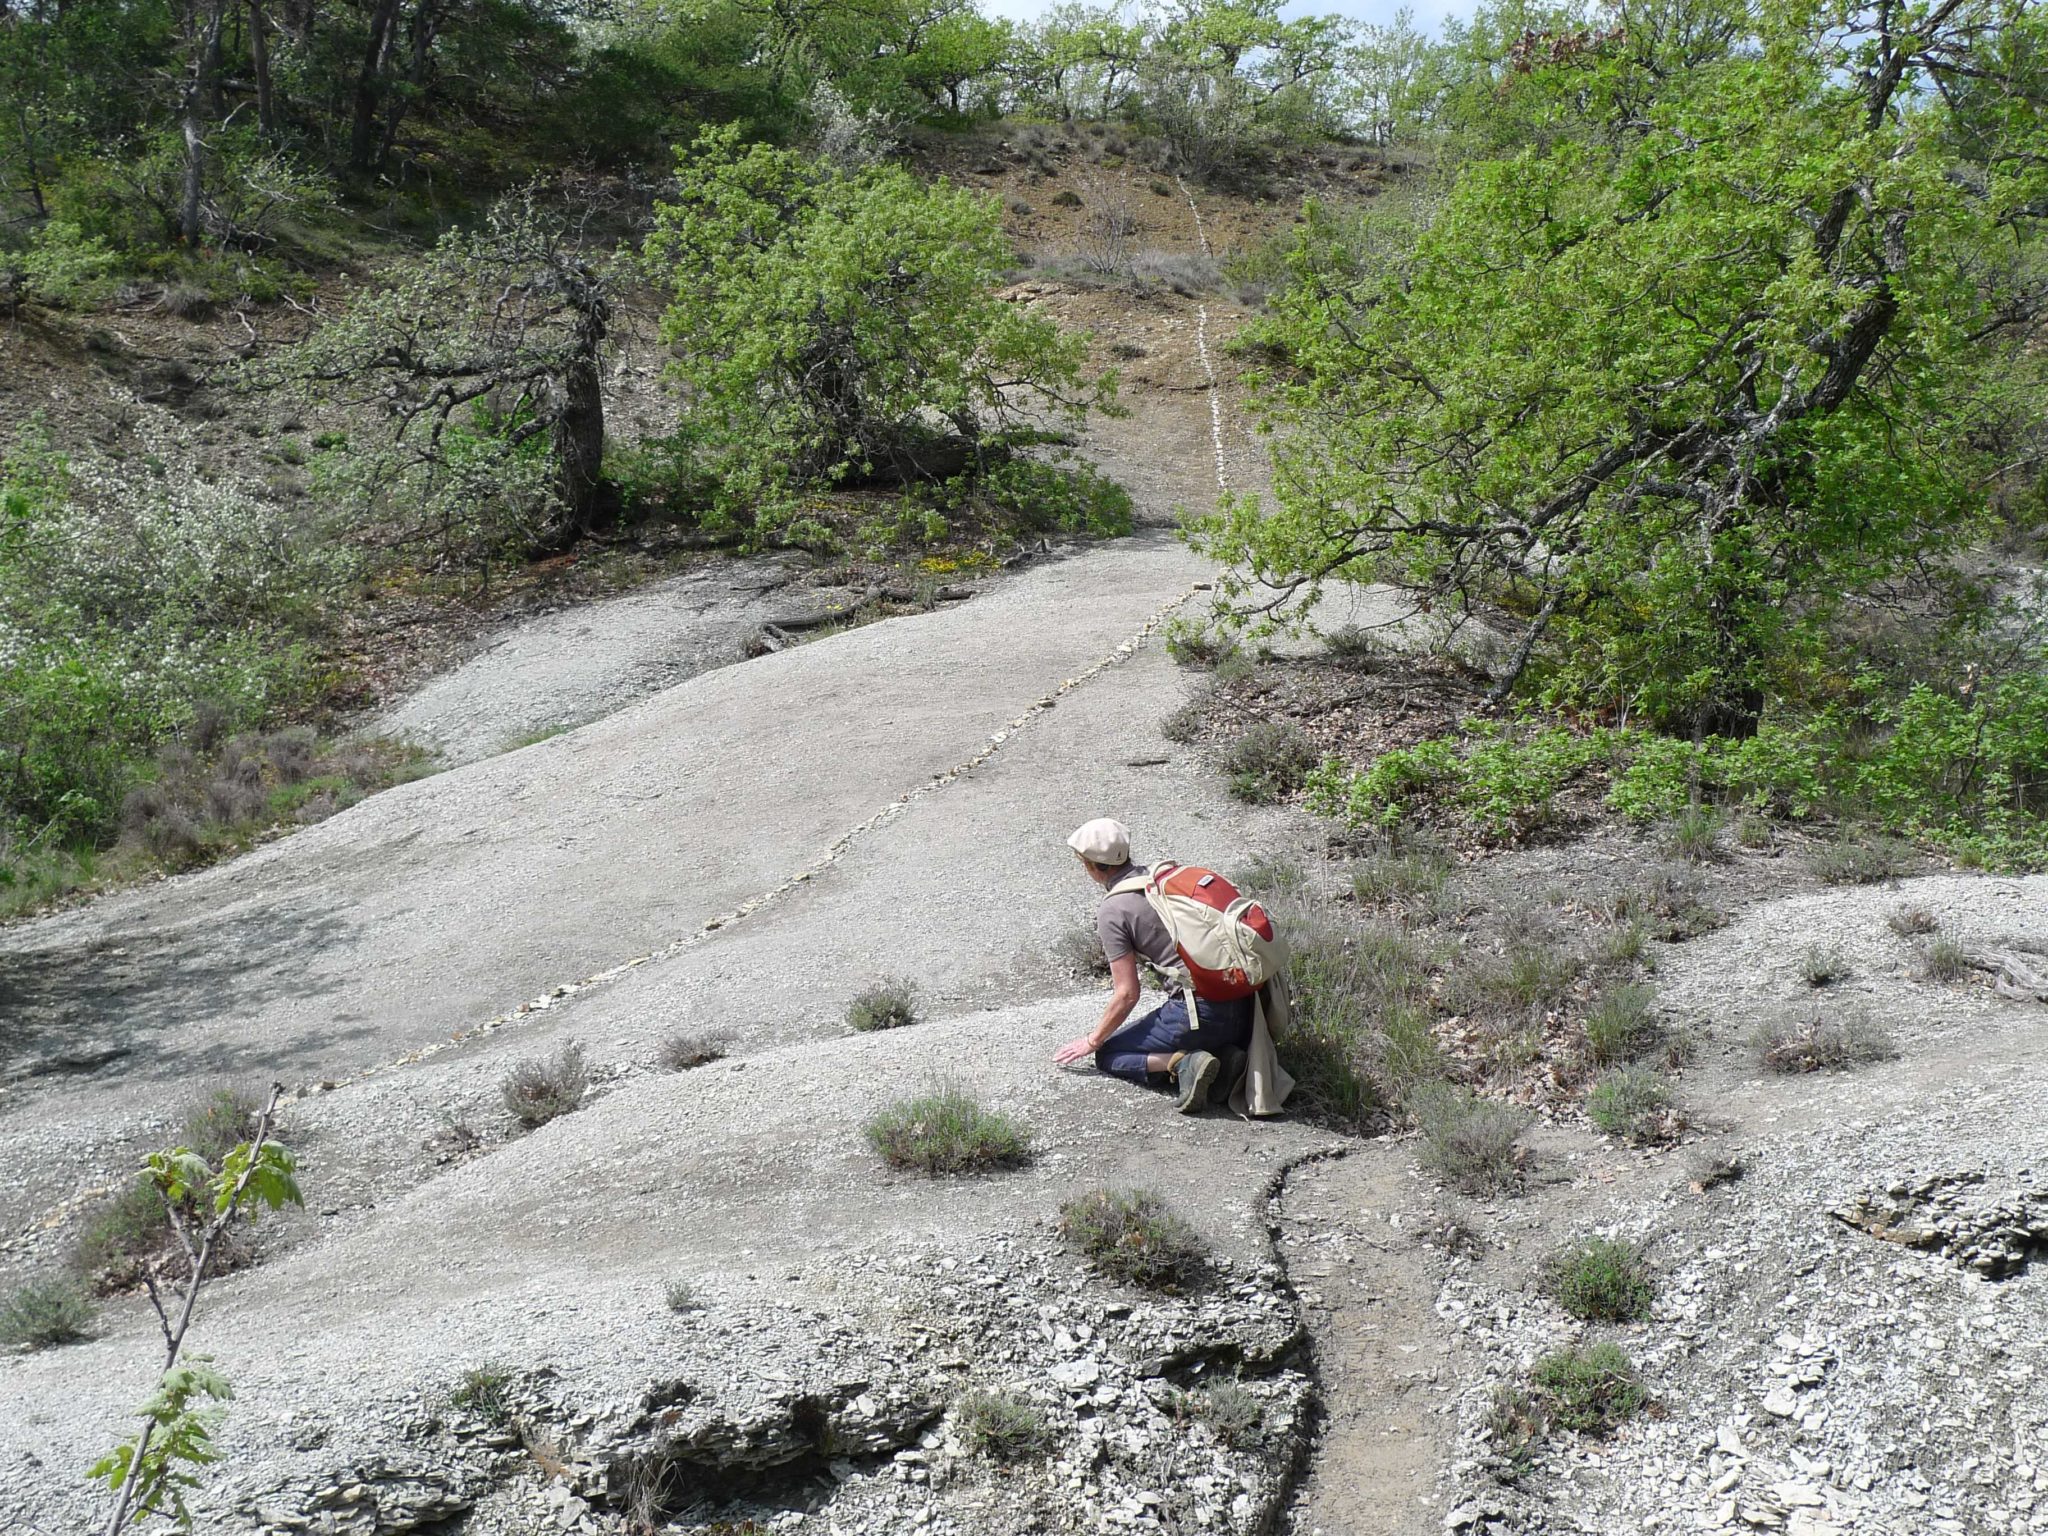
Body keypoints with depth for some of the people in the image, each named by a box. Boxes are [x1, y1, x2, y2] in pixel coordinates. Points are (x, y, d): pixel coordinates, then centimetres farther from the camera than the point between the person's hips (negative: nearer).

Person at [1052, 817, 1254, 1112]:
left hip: (1202, 1010, -7)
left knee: (1107, 1055, 12)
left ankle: (1183, 1063, -12)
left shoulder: (1112, 911, -6)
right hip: (1244, 1006, 7)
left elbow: (1127, 995, -6)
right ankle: (1221, 1057, 4)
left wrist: (1093, 1041, 10)